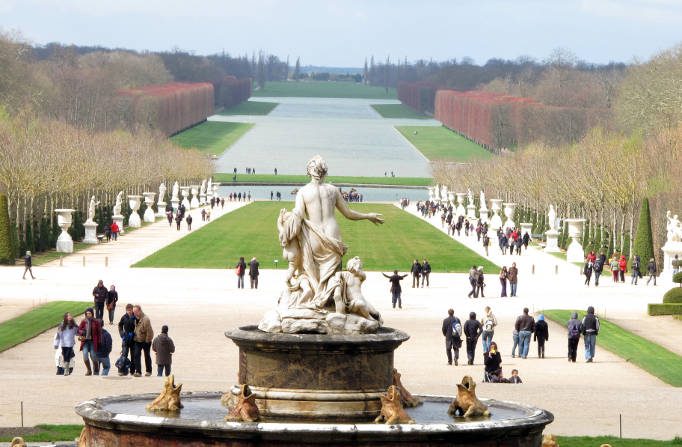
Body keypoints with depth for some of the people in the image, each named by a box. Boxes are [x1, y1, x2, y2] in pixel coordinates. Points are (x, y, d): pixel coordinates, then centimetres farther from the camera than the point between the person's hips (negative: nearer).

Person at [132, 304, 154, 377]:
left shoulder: (145, 319, -23)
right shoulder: (136, 318, 1)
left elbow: (149, 331, -21)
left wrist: (147, 341, -18)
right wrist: (134, 337, 10)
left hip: (145, 341, -6)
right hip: (137, 340, 6)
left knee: (147, 356, 9)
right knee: (136, 355, -5)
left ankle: (148, 371, 23)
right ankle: (138, 371, -6)